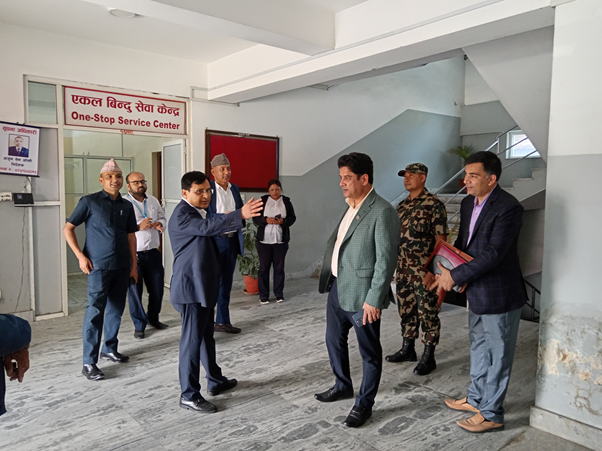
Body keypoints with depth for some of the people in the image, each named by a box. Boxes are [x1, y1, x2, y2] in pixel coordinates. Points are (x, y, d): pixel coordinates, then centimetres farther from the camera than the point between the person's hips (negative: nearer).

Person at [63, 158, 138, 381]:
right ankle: (89, 363, 1)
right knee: (95, 311, -6)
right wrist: (80, 256, -9)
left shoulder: (126, 206, 9)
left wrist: (133, 265, 11)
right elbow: (68, 228, 0)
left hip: (122, 267, 5)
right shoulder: (89, 202, -4)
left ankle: (110, 349, 30)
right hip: (99, 266, -5)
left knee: (116, 309, 13)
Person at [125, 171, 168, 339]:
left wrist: (160, 224, -2)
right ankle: (139, 325, 20)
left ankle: (153, 318, 34)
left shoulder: (153, 200, 11)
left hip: (153, 252, 5)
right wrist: (139, 226, -23)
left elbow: (163, 217, 20)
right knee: (135, 290, 4)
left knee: (157, 288, 13)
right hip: (133, 254, -5)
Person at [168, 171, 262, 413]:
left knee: (206, 336, 20)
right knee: (192, 340, -2)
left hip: (204, 286, 10)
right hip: (191, 288, -10)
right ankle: (189, 395, 10)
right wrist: (240, 214, -43)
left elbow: (209, 228, 28)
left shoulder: (198, 211, 13)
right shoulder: (181, 215, -18)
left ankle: (215, 380, 34)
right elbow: (207, 226, -36)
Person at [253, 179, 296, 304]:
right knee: (264, 267, 4)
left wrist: (283, 221, -16)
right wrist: (266, 220, -19)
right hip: (264, 240, -1)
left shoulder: (286, 201, 4)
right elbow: (255, 218, 0)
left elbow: (292, 218, 4)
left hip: (281, 241, 1)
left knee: (279, 267, 7)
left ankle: (279, 294, 18)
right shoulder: (262, 200, 1)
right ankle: (263, 295, 11)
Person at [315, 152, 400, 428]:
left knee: (369, 351, 9)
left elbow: (385, 260, -20)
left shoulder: (382, 212, -19)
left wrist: (374, 299, -20)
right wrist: (330, 278, 14)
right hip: (338, 287, 9)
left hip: (361, 294, -9)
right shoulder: (351, 207, 10)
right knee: (334, 339, 23)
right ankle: (343, 386, 45)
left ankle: (364, 404, 28)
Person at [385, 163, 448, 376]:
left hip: (424, 271, -7)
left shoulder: (434, 205, -10)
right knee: (406, 309, 16)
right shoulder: (402, 205, 11)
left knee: (428, 313, 3)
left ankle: (428, 357, 15)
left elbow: (441, 240, -12)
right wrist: (392, 265, 16)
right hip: (403, 269, 7)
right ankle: (407, 349, 31)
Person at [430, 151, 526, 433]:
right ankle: (476, 399, 41)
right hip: (477, 293, 9)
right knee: (479, 348, 23)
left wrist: (455, 276, -22)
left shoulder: (508, 208, -22)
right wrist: (446, 272, -1)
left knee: (497, 355, 7)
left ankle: (491, 414, 23)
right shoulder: (468, 203, 5)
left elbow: (493, 254, -27)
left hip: (499, 296, -9)